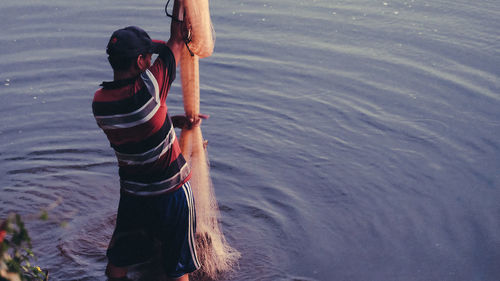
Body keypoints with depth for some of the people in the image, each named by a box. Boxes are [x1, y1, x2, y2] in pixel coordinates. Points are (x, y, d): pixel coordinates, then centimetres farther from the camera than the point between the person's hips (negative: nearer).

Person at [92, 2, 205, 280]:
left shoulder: (99, 101, -8)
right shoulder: (147, 88, -25)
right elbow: (177, 40, -13)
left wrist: (177, 120, 9)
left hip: (132, 193, 5)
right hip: (171, 192, -5)